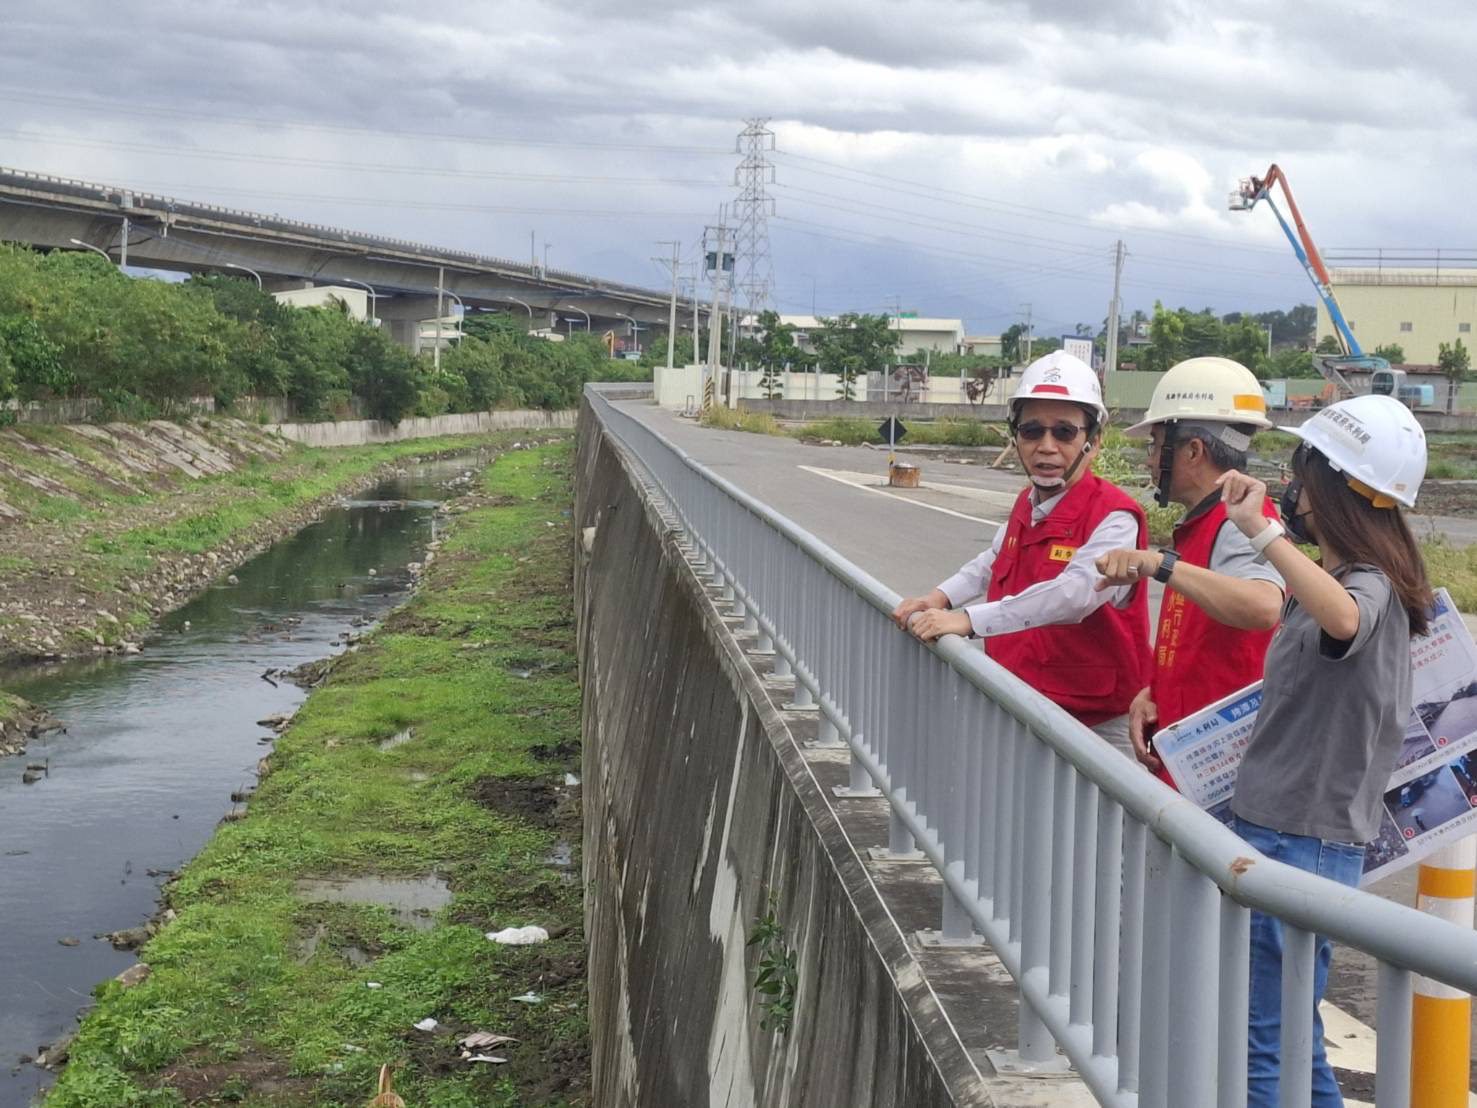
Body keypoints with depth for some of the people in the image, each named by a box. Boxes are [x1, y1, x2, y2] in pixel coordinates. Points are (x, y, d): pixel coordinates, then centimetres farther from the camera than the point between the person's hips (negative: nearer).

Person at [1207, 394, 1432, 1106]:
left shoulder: (1372, 587, -18)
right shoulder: (1326, 580, 14)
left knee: (1266, 1042, -6)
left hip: (1304, 843, -10)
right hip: (1274, 824, 10)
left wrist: (1261, 530, -45)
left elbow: (1343, 619, -45)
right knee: (1289, 1033, 17)